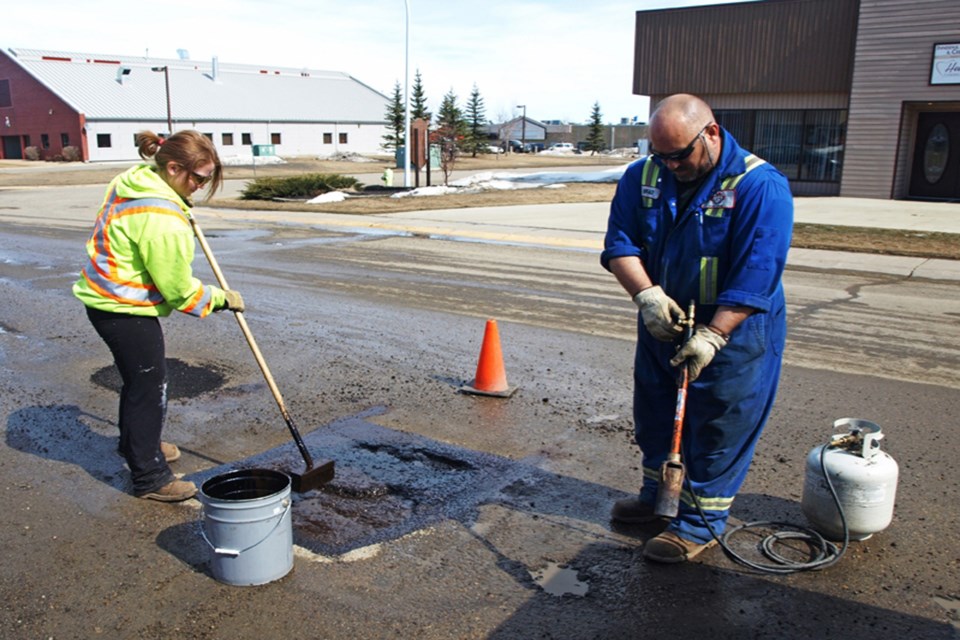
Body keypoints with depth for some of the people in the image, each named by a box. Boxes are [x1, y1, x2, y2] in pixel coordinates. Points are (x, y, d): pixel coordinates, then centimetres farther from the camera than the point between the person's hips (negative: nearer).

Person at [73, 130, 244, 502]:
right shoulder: (162, 218, -28)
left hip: (106, 297, 10)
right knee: (149, 387, 1)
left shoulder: (137, 178, 1)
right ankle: (150, 478, 14)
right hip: (125, 310, -10)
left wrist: (183, 207, 16)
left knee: (139, 377, 26)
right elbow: (178, 287, -20)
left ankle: (135, 443, 48)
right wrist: (221, 300, -7)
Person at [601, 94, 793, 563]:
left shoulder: (760, 187, -19)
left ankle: (701, 522, 21)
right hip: (661, 326, 6)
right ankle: (658, 496, 40)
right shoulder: (642, 177, -3)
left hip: (732, 333, -5)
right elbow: (619, 244, -9)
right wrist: (646, 294, -26)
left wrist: (712, 335, -31)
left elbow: (756, 276, -25)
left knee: (718, 429, 4)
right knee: (655, 417, 19)